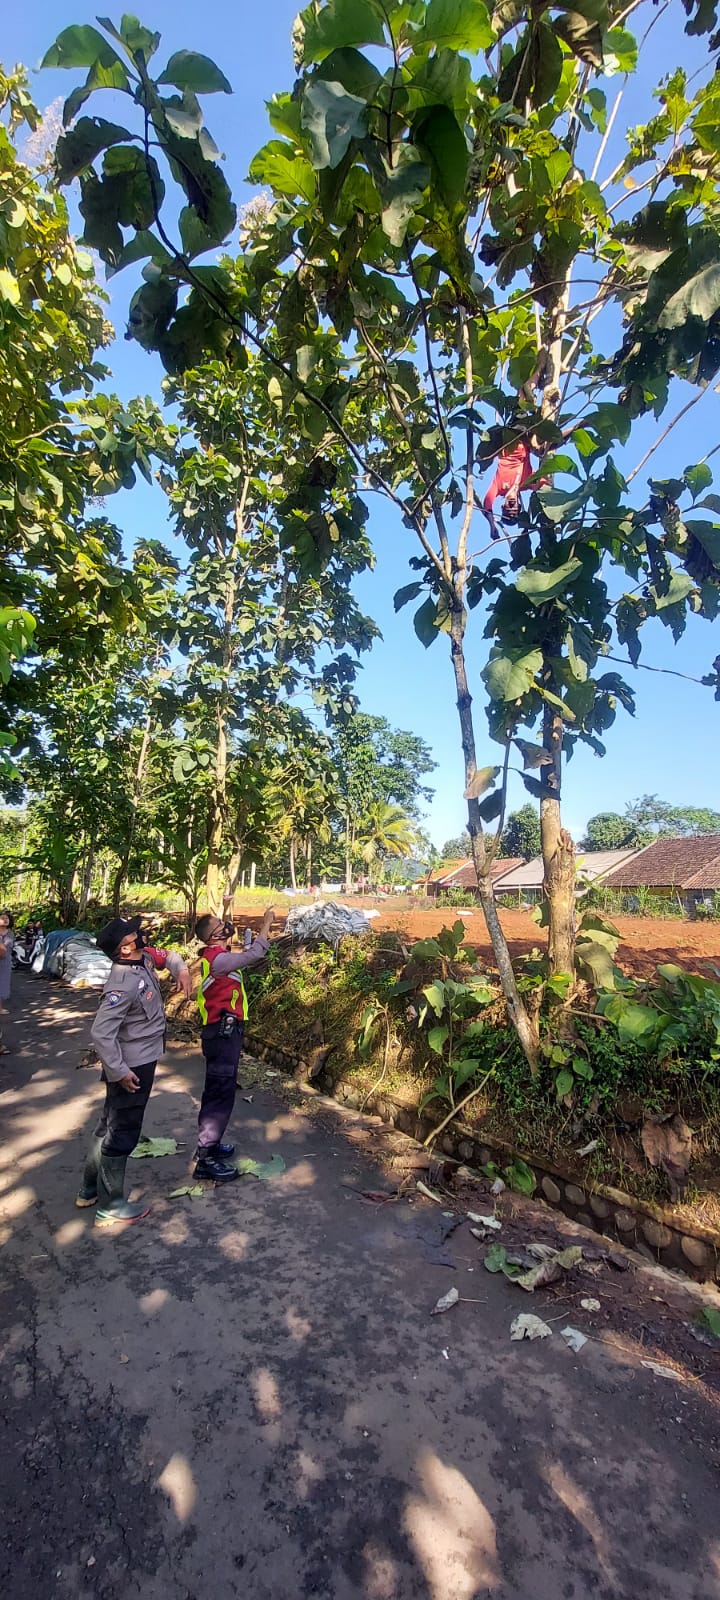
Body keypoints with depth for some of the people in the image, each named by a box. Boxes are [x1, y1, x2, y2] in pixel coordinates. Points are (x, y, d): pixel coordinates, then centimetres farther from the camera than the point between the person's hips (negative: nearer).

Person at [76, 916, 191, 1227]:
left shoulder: (144, 957, -5)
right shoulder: (123, 985, -31)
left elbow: (167, 956, 16)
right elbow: (100, 1033, -31)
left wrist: (182, 970, -3)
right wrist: (118, 1071, -24)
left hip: (141, 1060, 9)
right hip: (132, 1066, -9)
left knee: (110, 1125, 23)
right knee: (122, 1133, 7)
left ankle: (90, 1189, 40)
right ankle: (110, 1206, 24)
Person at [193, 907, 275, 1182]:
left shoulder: (217, 956, 10)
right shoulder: (217, 959, -22)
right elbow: (253, 955, -28)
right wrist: (266, 923, -22)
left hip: (222, 1031, 11)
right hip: (223, 1033, -11)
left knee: (218, 1090, 20)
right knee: (221, 1093, -5)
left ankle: (208, 1143, 33)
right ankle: (206, 1159, 3)